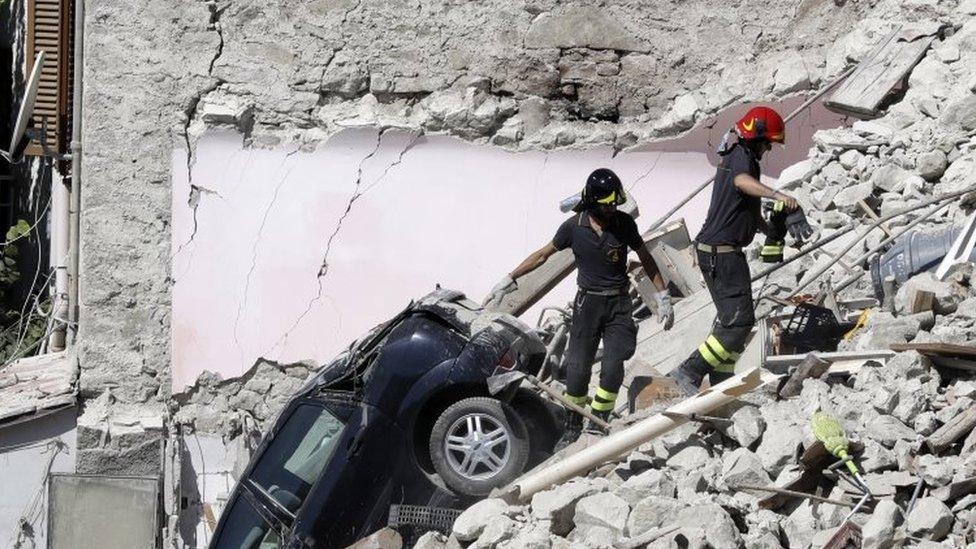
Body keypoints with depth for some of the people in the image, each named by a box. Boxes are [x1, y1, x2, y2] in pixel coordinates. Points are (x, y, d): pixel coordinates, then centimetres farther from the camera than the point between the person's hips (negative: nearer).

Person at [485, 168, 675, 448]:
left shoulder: (624, 223, -5)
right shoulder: (574, 227, -7)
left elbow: (646, 259, 7)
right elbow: (543, 254, 4)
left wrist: (663, 297, 7)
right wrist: (508, 280, 4)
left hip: (619, 303, 0)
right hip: (588, 302, 0)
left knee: (613, 367, -11)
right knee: (577, 367, -3)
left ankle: (597, 425, 4)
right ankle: (573, 427, 13)